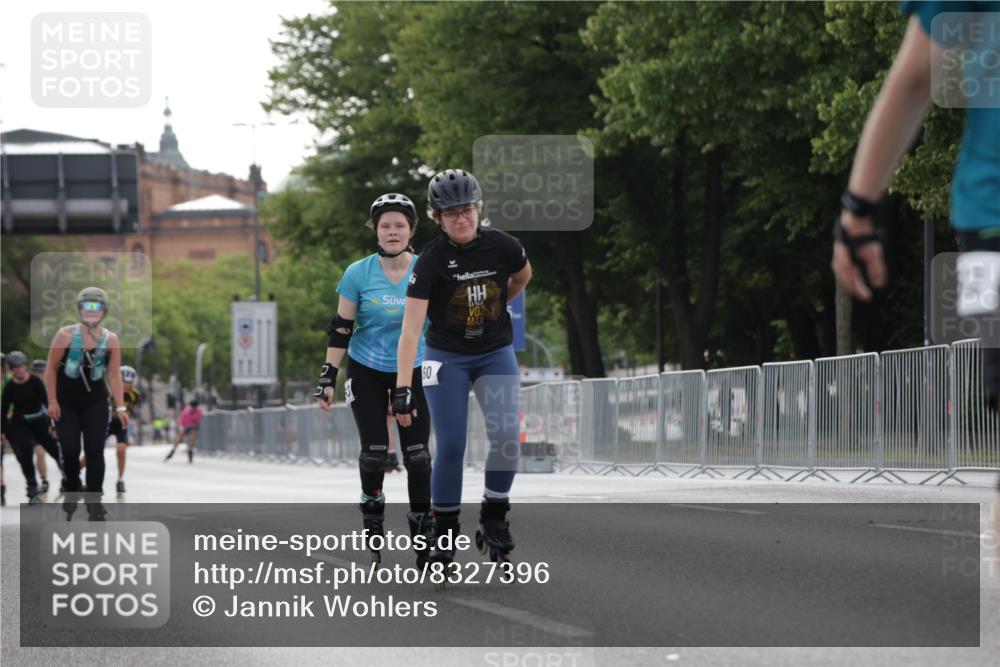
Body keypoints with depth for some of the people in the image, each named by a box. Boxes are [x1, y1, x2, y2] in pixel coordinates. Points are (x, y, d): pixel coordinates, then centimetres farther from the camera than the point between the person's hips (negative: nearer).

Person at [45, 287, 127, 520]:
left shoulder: (111, 340, -4)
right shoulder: (65, 335, -10)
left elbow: (114, 375, -2)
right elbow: (51, 368, -4)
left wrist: (120, 407, -7)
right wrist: (52, 401, -7)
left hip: (96, 404, 1)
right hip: (66, 404, -1)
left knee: (95, 451, -6)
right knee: (70, 451, -4)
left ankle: (94, 500, 3)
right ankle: (71, 491, 23)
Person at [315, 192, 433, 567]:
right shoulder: (359, 274, -9)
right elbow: (341, 328, -3)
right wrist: (328, 377, -6)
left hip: (413, 372, 0)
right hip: (366, 372, 0)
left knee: (417, 455, -6)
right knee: (374, 452, -3)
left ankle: (423, 537, 0)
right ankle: (372, 523, 18)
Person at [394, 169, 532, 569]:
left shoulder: (502, 247, -14)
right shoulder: (431, 260, -21)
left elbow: (523, 275, 12)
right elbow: (410, 328, -27)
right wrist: (402, 388, -34)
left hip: (496, 353, 2)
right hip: (447, 358, -2)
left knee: (506, 437, -12)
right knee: (450, 445, -8)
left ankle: (494, 518, 8)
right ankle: (443, 530, 8)